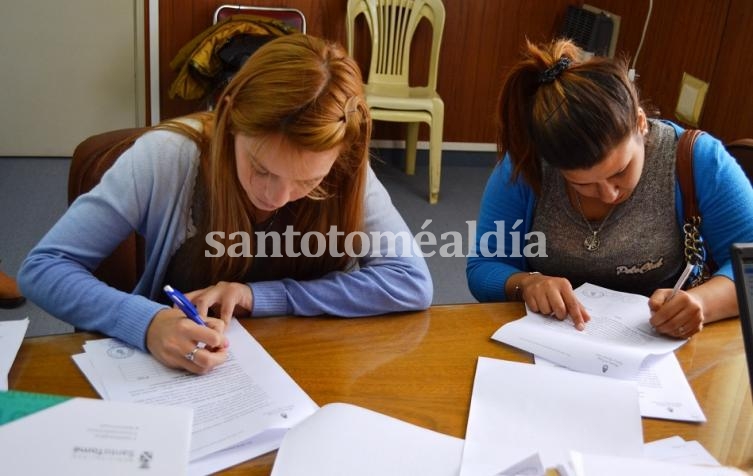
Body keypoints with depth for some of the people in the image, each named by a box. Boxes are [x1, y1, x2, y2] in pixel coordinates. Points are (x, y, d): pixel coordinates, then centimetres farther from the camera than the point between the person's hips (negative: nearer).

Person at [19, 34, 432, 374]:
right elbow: (42, 267, -14)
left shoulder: (344, 173, -14)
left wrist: (258, 296, -22)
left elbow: (413, 282, -18)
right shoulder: (166, 157, -18)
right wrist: (148, 322, -32)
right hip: (173, 377, 0)